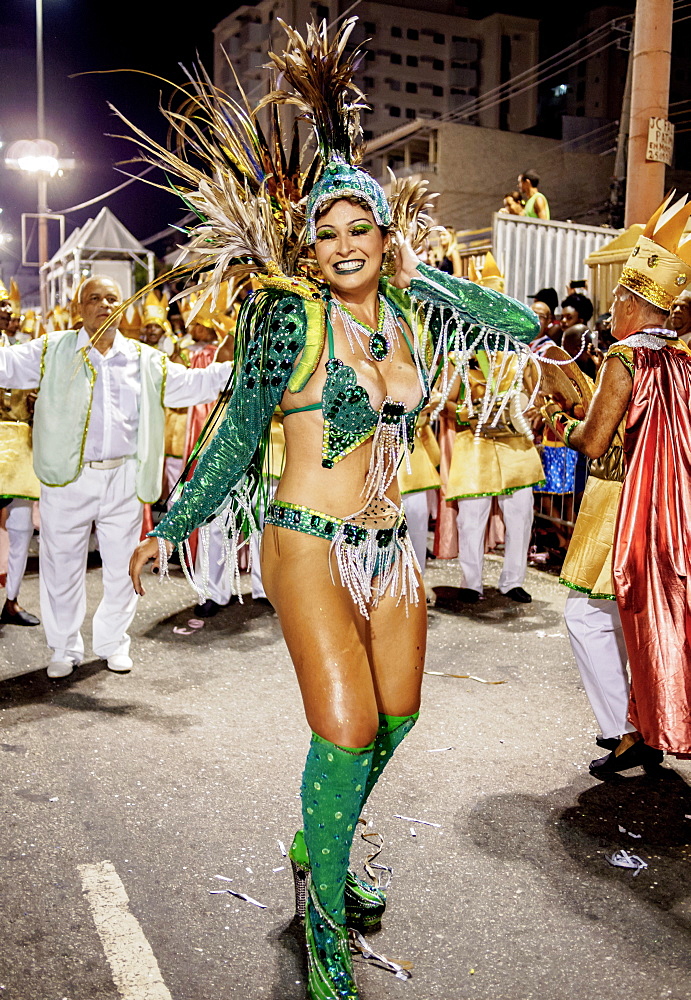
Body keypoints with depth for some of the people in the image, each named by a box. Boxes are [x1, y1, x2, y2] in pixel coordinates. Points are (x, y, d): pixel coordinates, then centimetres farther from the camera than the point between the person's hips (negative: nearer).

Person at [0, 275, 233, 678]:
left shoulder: (145, 360, 11)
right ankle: (65, 648, 24)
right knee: (62, 567, 6)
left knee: (122, 566, 10)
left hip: (124, 479, 2)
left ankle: (114, 642, 29)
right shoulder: (53, 351, 5)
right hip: (67, 480, -2)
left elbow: (192, 383, 13)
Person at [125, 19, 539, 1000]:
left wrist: (418, 276, 4)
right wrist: (171, 528, 2)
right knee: (346, 729, -11)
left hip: (391, 543, 6)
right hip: (311, 543, -6)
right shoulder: (293, 313, -9)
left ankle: (316, 848, 40)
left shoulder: (412, 314, 5)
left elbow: (525, 321, 11)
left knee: (395, 718, 14)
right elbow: (239, 432, -2)